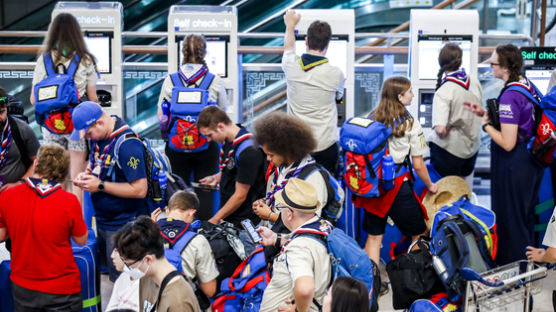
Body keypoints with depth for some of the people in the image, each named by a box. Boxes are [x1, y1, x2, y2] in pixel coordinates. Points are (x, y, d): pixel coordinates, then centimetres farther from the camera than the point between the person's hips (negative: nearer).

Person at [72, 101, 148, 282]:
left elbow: (140, 189, -26)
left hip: (124, 225, -9)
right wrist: (85, 175, -1)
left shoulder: (127, 145, -24)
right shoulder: (98, 137, 3)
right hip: (103, 220, 9)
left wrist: (100, 185, -21)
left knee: (120, 278, 0)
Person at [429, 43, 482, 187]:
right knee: (466, 189, 25)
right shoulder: (474, 82, -5)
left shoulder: (443, 92, -25)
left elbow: (440, 129, -32)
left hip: (449, 150, -6)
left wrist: (442, 133, -10)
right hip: (472, 146, 6)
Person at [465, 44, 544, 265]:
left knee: (509, 217, 4)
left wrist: (486, 125, -13)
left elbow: (507, 143, -27)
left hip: (512, 166, -10)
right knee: (526, 216, 22)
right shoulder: (527, 85, 3)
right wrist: (485, 113, 8)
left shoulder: (510, 96, -26)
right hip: (531, 161, 10)